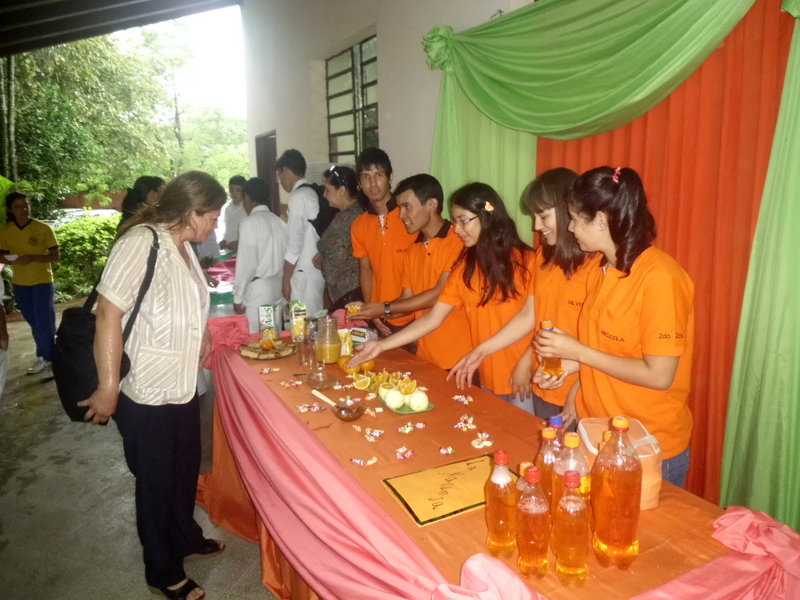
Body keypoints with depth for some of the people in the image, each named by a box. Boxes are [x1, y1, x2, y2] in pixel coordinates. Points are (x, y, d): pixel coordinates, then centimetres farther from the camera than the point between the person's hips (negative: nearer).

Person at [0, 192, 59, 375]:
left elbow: (56, 256, -10)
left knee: (44, 322, -1)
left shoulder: (43, 228, -10)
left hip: (42, 281, -4)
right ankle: (43, 357, 25)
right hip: (19, 284, 4)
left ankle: (48, 360, 9)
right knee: (35, 323, 13)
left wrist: (32, 258, -24)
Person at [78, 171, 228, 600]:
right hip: (148, 394, -8)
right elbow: (109, 313, -26)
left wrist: (202, 335, 8)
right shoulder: (142, 243, -23)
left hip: (182, 387, 8)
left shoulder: (182, 245, 5)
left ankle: (186, 540, 47)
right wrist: (108, 387, -23)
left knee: (185, 471, 23)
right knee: (157, 483, 11)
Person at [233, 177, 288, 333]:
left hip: (258, 289, -7)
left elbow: (246, 263, -13)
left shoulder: (249, 223, -11)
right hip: (278, 285, 7)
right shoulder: (279, 222, 8)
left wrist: (238, 297, -6)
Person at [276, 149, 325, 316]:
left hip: (304, 274, -9)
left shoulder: (298, 197, -13)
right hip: (316, 270, 9)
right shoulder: (311, 193, 12)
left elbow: (295, 241, -16)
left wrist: (286, 279, -12)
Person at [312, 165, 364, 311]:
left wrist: (321, 261, 5)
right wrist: (323, 256, 6)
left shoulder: (344, 218, -17)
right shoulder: (359, 210, 10)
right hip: (357, 287, 9)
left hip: (347, 291, -9)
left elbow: (336, 261, -16)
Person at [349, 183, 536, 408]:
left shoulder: (525, 261, -10)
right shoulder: (463, 267, 4)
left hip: (525, 378, -4)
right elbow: (433, 319, 1)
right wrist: (382, 345, -5)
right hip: (488, 377, 4)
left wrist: (526, 363, -19)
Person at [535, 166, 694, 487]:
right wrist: (568, 363, -2)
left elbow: (658, 375, -22)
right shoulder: (601, 269, 2)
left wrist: (579, 352, -19)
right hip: (597, 435, 7)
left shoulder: (659, 277, -21)